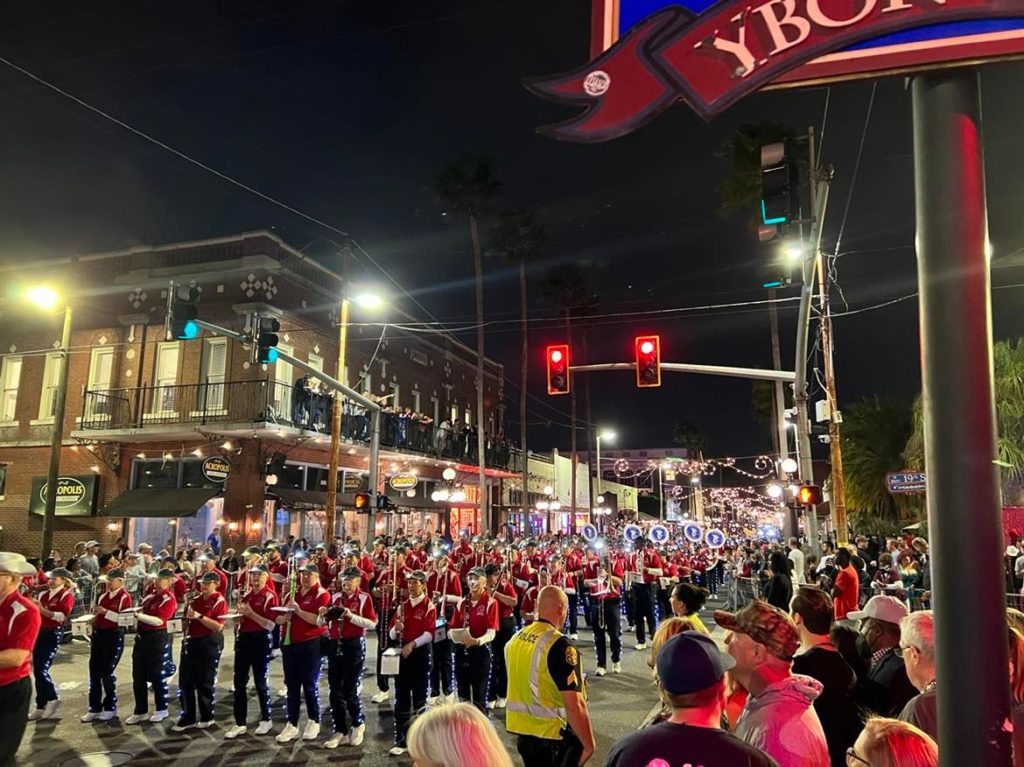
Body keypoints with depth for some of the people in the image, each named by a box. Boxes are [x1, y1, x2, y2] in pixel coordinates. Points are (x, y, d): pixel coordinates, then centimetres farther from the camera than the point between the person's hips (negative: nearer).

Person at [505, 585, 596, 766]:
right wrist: (588, 744, -13)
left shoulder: (515, 639, 0)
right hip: (554, 736, -7)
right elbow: (574, 705, -23)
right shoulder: (560, 646, -22)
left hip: (522, 731, 7)